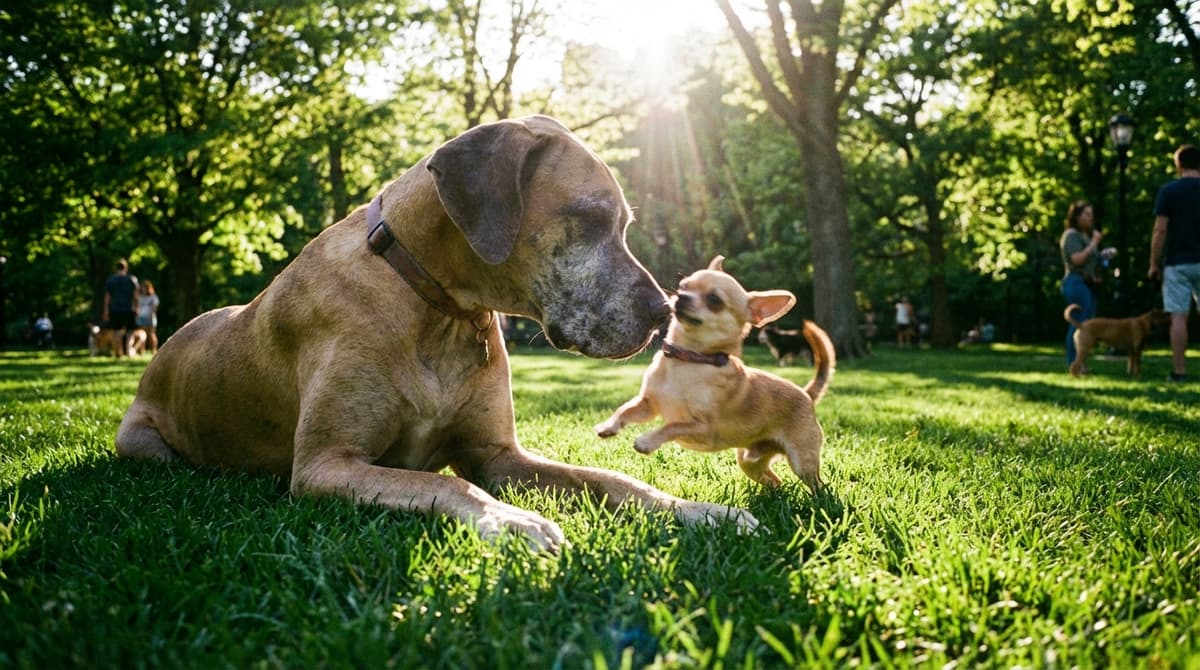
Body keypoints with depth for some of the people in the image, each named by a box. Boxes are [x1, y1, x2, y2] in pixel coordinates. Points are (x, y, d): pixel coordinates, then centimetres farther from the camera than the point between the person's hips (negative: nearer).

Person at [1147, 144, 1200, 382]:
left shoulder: (1168, 191, -4)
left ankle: (1179, 371, -2)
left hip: (1177, 263, -2)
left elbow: (1160, 231, -8)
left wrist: (1154, 264, -1)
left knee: (1179, 317, -2)